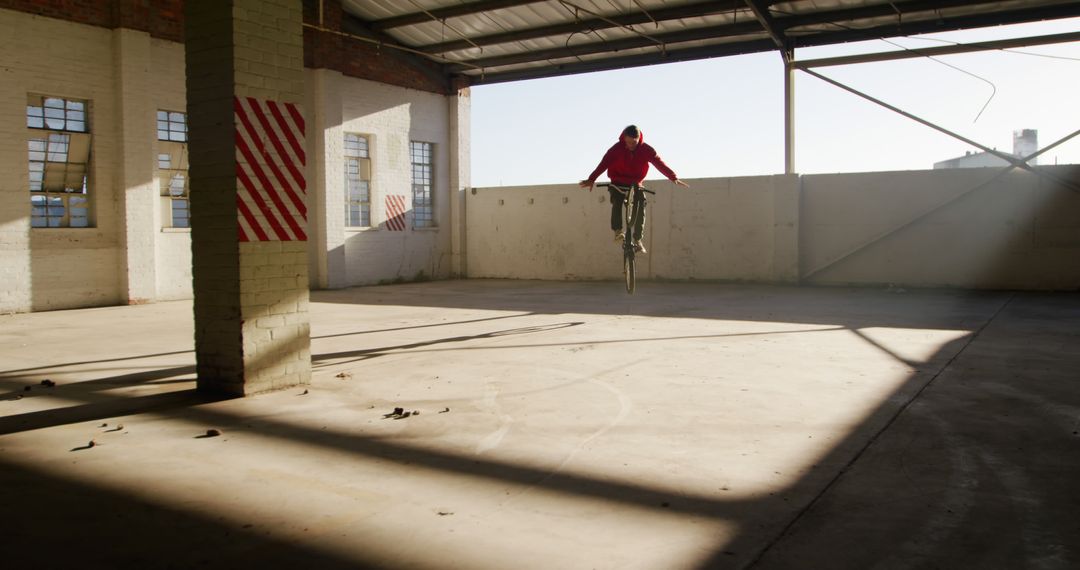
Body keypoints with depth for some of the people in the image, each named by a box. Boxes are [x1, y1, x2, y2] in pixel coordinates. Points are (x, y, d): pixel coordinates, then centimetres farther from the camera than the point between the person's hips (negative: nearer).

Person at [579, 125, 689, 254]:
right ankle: (618, 231, -21)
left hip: (636, 183, 2)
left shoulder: (646, 150, -15)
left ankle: (637, 240, -6)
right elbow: (604, 164, -32)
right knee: (617, 203, -28)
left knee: (641, 207, -13)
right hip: (618, 183, -2)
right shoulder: (616, 149, -21)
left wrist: (674, 178, -29)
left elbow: (660, 163, -18)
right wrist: (591, 179, -45)